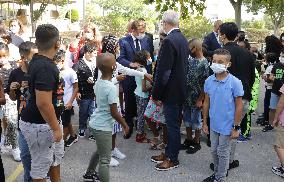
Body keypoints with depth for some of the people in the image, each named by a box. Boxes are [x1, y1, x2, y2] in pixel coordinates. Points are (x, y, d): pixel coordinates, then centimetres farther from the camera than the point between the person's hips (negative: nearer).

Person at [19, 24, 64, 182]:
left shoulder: (37, 61, 4)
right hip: (39, 125, -10)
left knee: (56, 155, 25)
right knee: (41, 167, 6)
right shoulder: (45, 67, -27)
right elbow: (43, 103, -32)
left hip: (48, 121, 10)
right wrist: (56, 128, -24)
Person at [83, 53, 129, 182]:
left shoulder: (98, 83, 1)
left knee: (100, 151, 29)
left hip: (96, 123, 9)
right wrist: (125, 125, -7)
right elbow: (114, 113, -21)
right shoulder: (112, 88, -24)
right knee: (105, 160, -1)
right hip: (103, 127, -9)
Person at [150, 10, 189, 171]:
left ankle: (173, 160, 17)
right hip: (181, 89, 9)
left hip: (171, 91, -9)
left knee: (173, 125, 3)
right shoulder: (184, 40, 8)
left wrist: (157, 95, -14)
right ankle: (169, 153, 32)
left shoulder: (169, 41, -21)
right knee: (173, 124, 18)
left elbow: (163, 71, -22)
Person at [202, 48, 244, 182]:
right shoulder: (209, 81, -4)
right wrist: (205, 123, 9)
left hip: (227, 126, -4)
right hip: (213, 125, 5)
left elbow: (239, 106, -11)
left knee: (223, 154, 9)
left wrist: (236, 128, -10)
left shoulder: (235, 83, -16)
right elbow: (206, 102, 6)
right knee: (214, 151, 19)